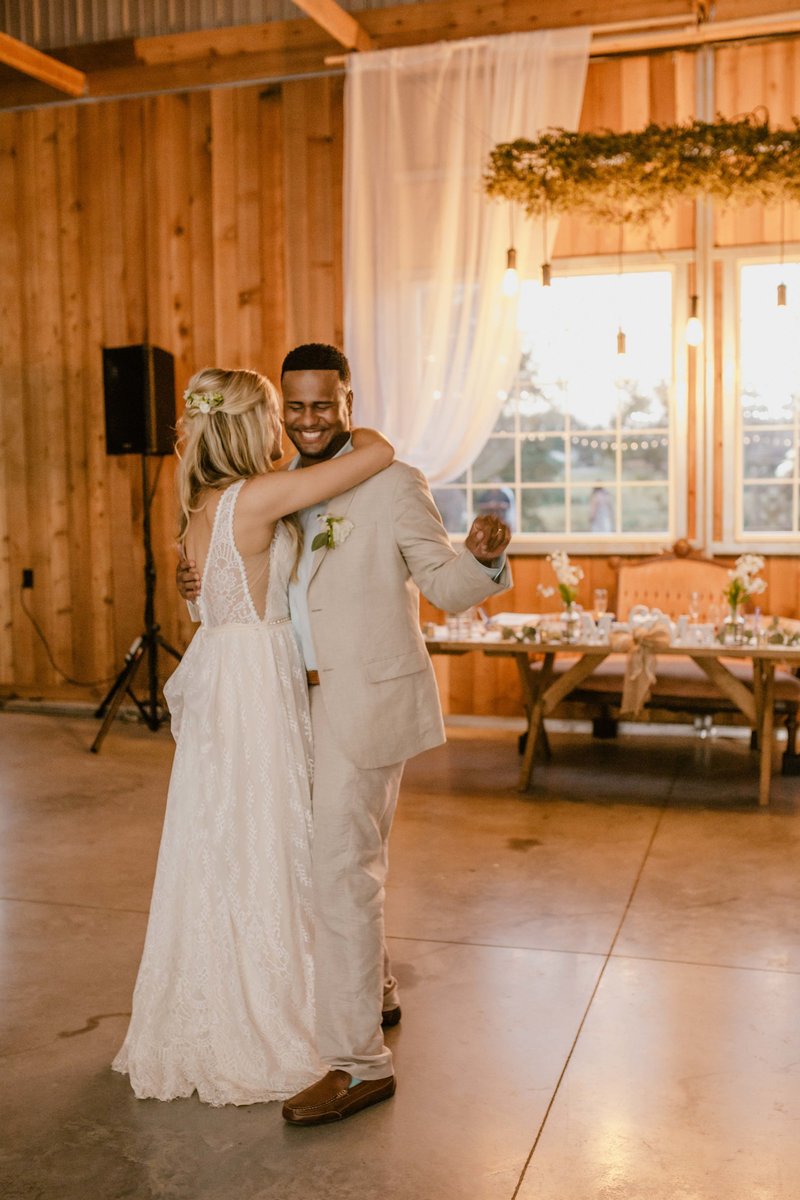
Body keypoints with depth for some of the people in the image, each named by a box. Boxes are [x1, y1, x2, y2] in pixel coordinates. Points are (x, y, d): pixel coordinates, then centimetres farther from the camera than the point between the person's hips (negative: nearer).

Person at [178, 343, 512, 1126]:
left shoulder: (392, 485, -12)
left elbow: (448, 589, -13)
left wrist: (482, 557, -34)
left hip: (367, 700, -8)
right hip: (312, 701, 8)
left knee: (340, 870, -7)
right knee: (351, 858, 23)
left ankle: (358, 1063, 5)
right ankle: (374, 994, 45)